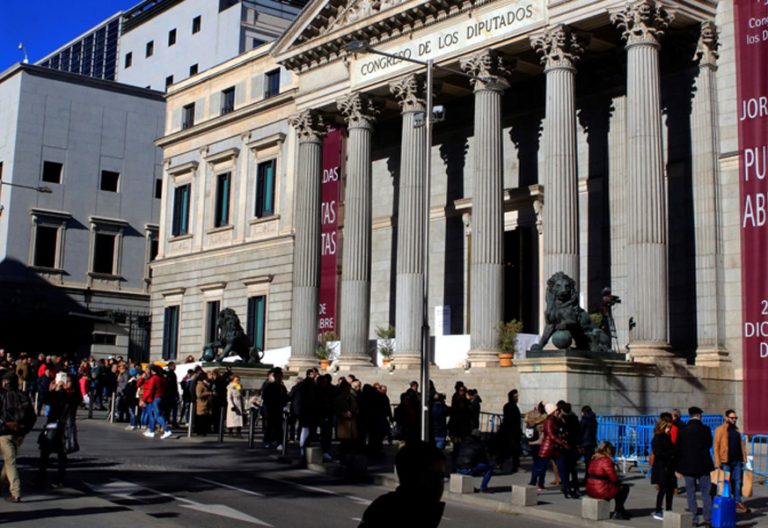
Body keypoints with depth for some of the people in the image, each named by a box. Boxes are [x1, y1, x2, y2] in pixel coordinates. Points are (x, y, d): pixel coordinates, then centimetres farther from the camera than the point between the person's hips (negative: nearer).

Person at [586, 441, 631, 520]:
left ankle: (621, 511, 34)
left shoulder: (593, 459, 9)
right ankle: (617, 513, 16)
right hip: (602, 491, -9)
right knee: (625, 488, 9)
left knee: (618, 487, 28)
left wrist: (617, 481, 16)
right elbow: (613, 478, -18)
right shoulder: (606, 460, -18)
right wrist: (619, 482, 5)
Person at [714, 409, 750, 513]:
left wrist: (744, 458, 7)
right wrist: (717, 462, -13)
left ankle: (737, 501, 17)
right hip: (725, 461, -5)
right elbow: (716, 447, -8)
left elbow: (741, 445, 16)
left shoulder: (736, 430, 14)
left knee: (737, 481, 8)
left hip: (737, 461, 5)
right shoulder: (720, 430, -5)